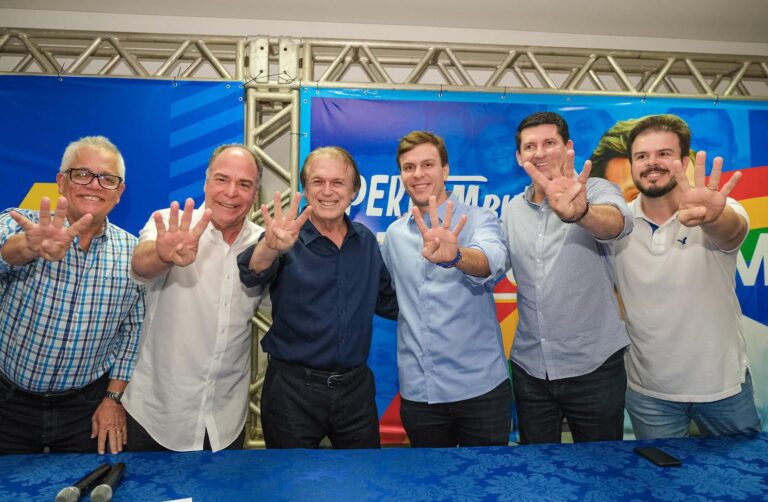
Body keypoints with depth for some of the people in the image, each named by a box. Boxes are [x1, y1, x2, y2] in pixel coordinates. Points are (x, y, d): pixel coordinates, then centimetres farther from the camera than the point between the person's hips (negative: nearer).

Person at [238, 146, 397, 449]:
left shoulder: (366, 241, 2)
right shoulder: (289, 239, -10)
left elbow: (386, 302, 14)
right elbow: (252, 275, -30)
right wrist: (270, 248, -50)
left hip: (356, 387, 4)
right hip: (292, 390, -3)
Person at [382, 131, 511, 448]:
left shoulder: (478, 220, -7)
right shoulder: (395, 234, 7)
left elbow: (493, 261, -30)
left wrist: (455, 255, -49)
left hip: (481, 387, -3)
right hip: (417, 391, 4)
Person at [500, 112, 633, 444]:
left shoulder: (597, 190, -8)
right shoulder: (512, 210, 6)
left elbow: (616, 222, -31)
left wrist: (579, 212, -53)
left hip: (593, 365, -3)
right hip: (529, 367, 4)